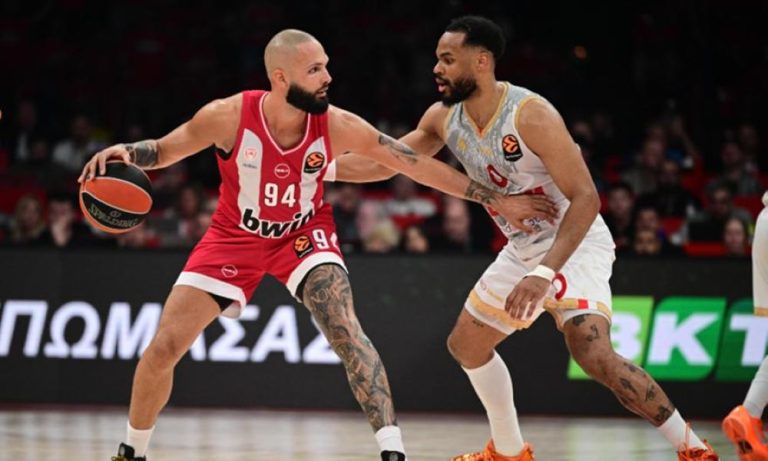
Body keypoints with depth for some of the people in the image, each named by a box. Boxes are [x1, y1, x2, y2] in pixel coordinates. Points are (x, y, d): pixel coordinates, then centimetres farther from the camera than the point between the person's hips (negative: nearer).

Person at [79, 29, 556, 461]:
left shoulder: (338, 126, -24)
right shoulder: (229, 116, -26)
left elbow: (419, 164, -17)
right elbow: (165, 150, -8)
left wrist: (499, 200, -16)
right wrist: (127, 151, -31)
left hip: (305, 232, 0)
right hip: (236, 235, 1)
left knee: (344, 328, -26)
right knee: (164, 347, -4)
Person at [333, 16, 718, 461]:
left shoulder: (530, 114, -28)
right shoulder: (444, 118, -4)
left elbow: (585, 198, -30)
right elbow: (386, 162, 11)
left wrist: (543, 274, -39)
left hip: (575, 243, -9)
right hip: (523, 249, 9)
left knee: (594, 355, -28)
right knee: (466, 345, 16)